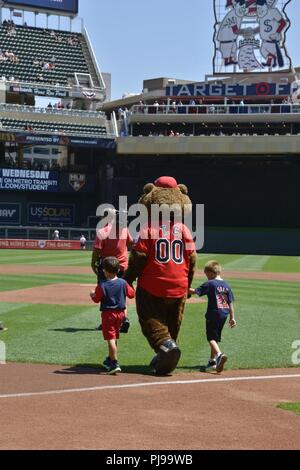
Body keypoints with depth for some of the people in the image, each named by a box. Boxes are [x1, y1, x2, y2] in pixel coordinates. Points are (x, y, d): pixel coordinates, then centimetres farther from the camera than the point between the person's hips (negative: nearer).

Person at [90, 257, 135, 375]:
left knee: (111, 339, -7)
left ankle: (115, 364, -16)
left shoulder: (102, 285, -14)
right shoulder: (123, 283, -3)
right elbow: (132, 294, 5)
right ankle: (110, 359, 37)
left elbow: (96, 299, -6)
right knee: (114, 338, 20)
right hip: (120, 313, 5)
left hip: (108, 314, -5)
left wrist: (92, 294, 15)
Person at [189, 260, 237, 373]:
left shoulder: (210, 284, -9)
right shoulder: (226, 285, 9)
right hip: (224, 315, 7)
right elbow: (230, 303, 10)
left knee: (211, 337, -6)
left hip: (213, 315, -7)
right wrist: (232, 318, 14)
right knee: (216, 337, 17)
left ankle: (219, 355, -31)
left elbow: (194, 291, -10)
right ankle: (213, 361, 22)